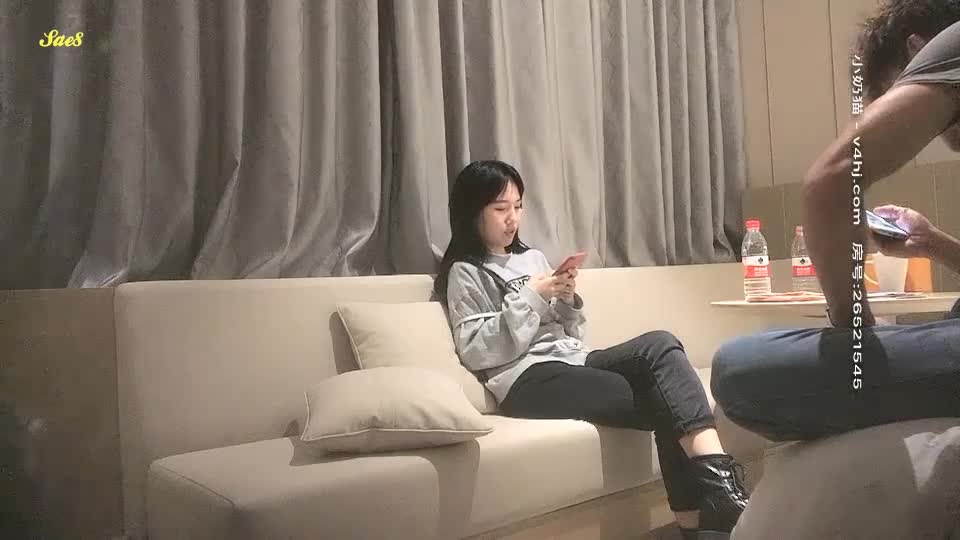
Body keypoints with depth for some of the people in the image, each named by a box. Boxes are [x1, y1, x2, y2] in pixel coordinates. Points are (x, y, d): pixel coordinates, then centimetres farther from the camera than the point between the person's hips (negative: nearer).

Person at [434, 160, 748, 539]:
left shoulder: (533, 257, 24)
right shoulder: (465, 273, 5)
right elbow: (477, 353, -8)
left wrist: (568, 300, 2)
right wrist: (529, 298, -10)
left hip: (574, 360, 6)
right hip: (528, 379, -6)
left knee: (659, 345, -25)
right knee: (666, 401, -23)